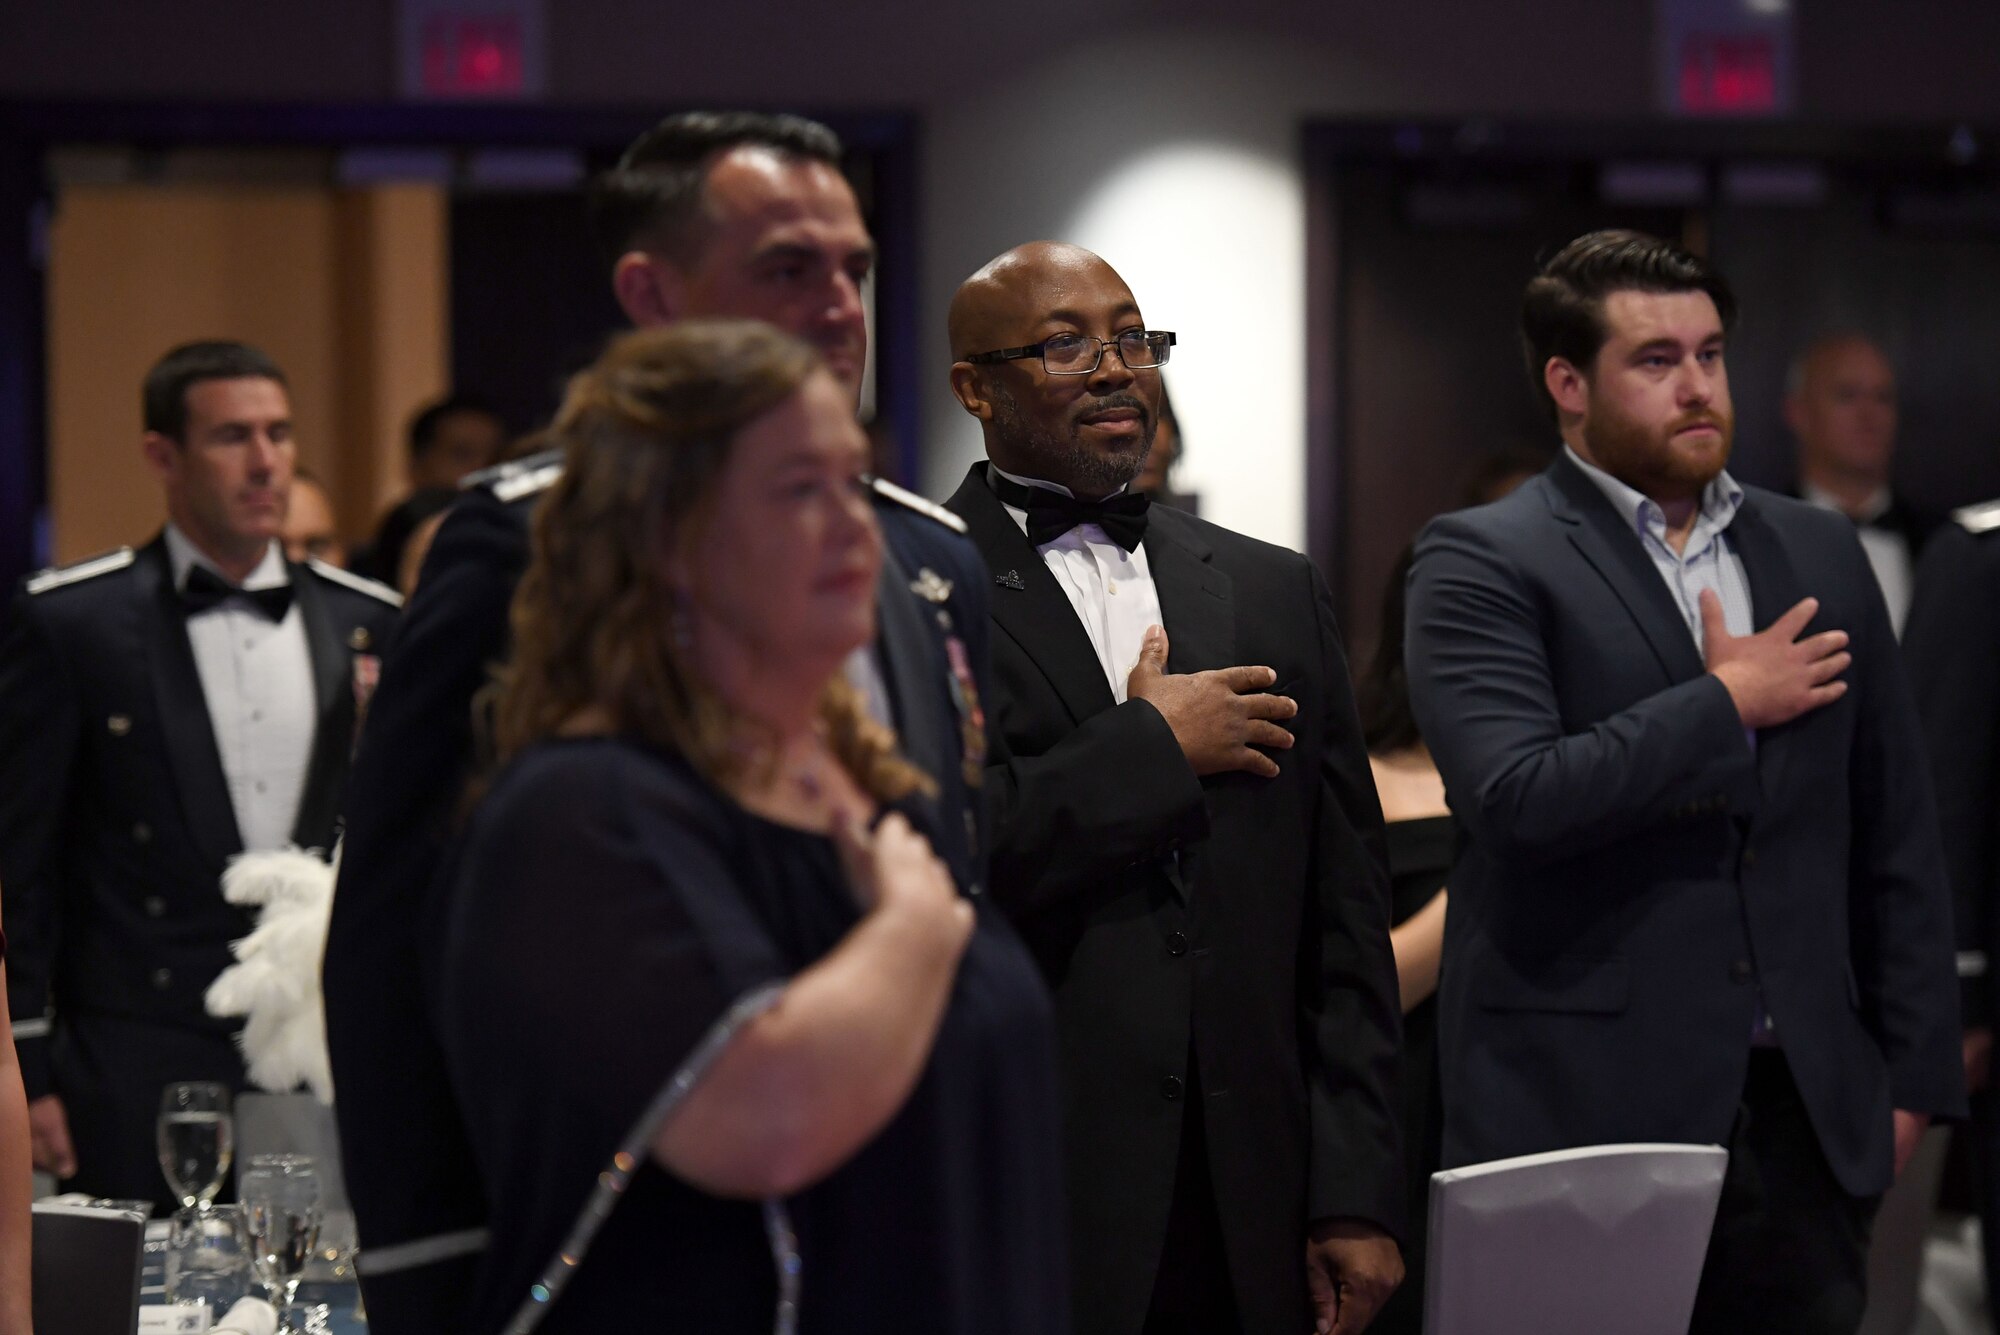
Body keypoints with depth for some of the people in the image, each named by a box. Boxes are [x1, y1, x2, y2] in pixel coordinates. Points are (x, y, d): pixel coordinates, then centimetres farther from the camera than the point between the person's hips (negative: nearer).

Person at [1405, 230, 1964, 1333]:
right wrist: (1727, 702, -9)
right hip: (1584, 1118, -4)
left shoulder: (1819, 556, 15)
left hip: (1798, 1116, 5)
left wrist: (1912, 1074, 10)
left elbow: (1895, 840, 16)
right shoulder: (1479, 563, -2)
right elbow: (1516, 796, -18)